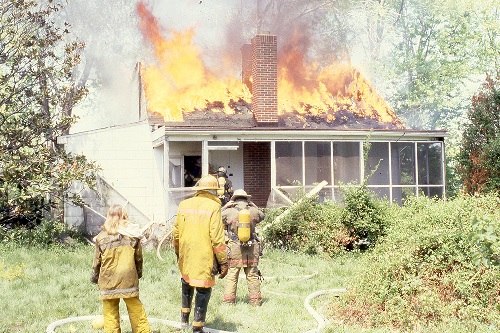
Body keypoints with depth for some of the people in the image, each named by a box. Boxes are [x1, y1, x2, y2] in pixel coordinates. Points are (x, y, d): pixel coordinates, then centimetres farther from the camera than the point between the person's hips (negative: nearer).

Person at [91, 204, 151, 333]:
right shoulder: (132, 236, -1)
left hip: (108, 282, -1)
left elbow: (97, 261, 1)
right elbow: (138, 258, 8)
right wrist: (139, 273, 24)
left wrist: (94, 277, 17)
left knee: (110, 313, 7)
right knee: (136, 310, 9)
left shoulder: (102, 237, -5)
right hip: (129, 279, 1)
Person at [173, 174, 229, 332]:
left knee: (187, 282, 28)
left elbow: (176, 232, 13)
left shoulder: (184, 205, 4)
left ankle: (184, 318, 38)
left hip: (185, 256, 6)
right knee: (203, 289, 5)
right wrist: (223, 262, -8)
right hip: (204, 258, -5)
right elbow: (217, 238, -15)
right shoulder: (213, 207, -11)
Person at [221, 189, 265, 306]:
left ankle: (228, 301, 9)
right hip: (252, 249, 2)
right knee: (253, 276, 11)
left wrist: (226, 206, 12)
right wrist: (253, 205, 21)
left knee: (231, 276, 7)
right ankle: (256, 301, 15)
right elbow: (262, 215, 23)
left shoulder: (229, 212, -6)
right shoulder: (254, 211, 0)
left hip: (235, 249, -2)